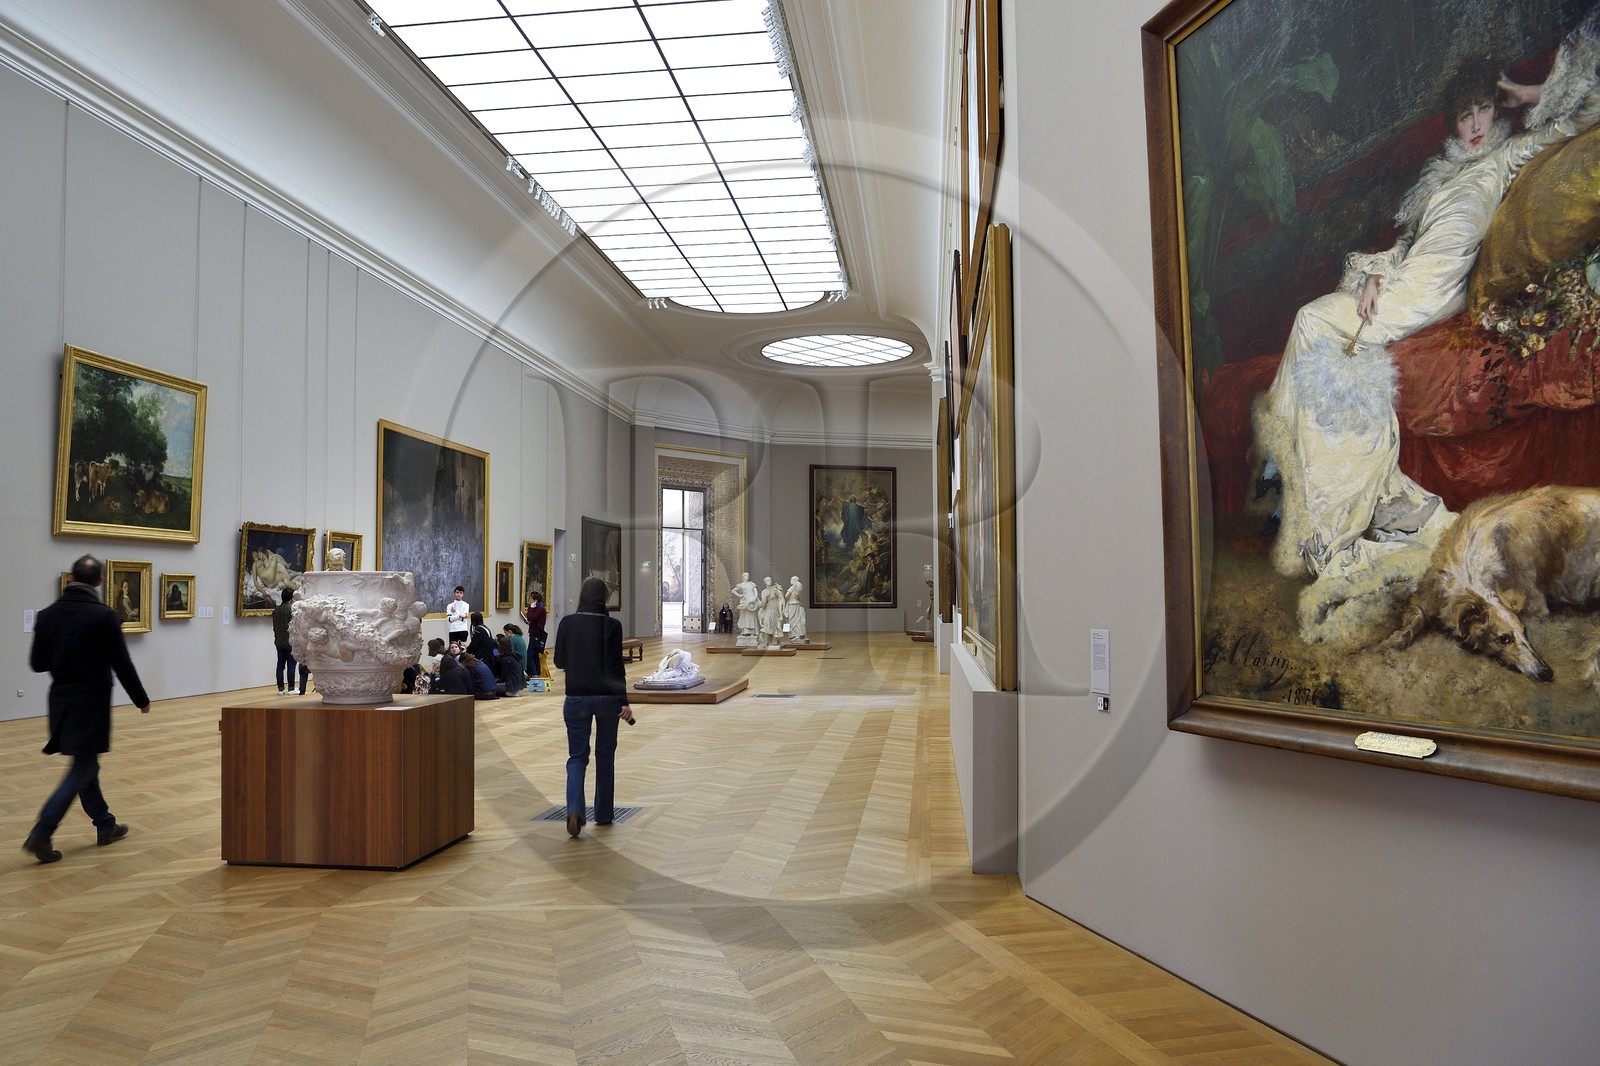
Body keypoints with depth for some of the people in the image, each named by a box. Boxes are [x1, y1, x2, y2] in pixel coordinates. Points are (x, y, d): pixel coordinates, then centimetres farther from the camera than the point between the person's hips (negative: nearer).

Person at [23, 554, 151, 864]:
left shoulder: (47, 615, 1)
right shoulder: (104, 616, -15)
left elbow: (37, 663, 5)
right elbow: (122, 664, -14)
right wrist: (141, 699, -2)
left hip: (61, 700, 6)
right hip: (91, 702, -6)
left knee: (85, 765, 18)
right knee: (81, 770, 2)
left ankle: (105, 825, 28)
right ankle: (40, 835, -6)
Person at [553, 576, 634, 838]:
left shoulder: (567, 623, -3)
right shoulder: (611, 625, -9)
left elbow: (559, 661, 5)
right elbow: (616, 666, -10)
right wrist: (624, 702, -7)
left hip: (576, 697, 1)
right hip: (607, 697, -1)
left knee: (577, 756, 9)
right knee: (605, 755, 14)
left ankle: (574, 809, -13)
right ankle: (603, 814, 22)